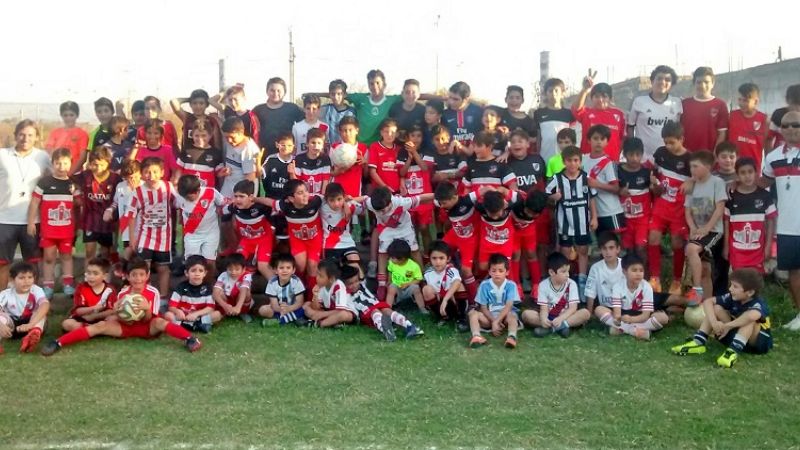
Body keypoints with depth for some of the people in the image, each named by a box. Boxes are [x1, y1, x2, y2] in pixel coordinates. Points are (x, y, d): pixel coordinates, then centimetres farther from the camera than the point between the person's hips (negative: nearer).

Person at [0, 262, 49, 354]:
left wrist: (30, 324, -50)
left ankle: (34, 334, -57)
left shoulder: (36, 291, -16)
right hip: (12, 325, 1)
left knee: (41, 312, -28)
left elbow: (45, 305, -36)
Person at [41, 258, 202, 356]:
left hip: (146, 327, -3)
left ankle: (189, 339, -49)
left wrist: (147, 309, -32)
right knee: (101, 326, -18)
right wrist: (117, 312, -24)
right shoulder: (122, 293, -4)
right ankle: (58, 343, -23)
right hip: (126, 326, 3)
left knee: (160, 322, -34)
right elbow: (121, 319, -2)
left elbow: (148, 320, -10)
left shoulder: (153, 292, -12)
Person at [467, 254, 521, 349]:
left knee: (511, 315, -35)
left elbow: (509, 306, -17)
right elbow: (483, 307, -3)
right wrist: (493, 321, -18)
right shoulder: (484, 285, -4)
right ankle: (476, 336, -48)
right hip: (489, 316, 2)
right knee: (473, 313, -25)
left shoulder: (511, 285, -7)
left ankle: (512, 337, -59)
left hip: (505, 315, -2)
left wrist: (496, 321, -26)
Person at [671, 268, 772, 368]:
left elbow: (752, 316, -54)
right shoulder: (732, 297, -11)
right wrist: (714, 322, -29)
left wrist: (727, 325, -42)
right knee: (716, 308, -8)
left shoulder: (758, 304, -29)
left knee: (749, 317, -36)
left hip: (759, 342, -6)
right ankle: (698, 342, -18)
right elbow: (708, 302, -13)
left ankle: (733, 351, -44)